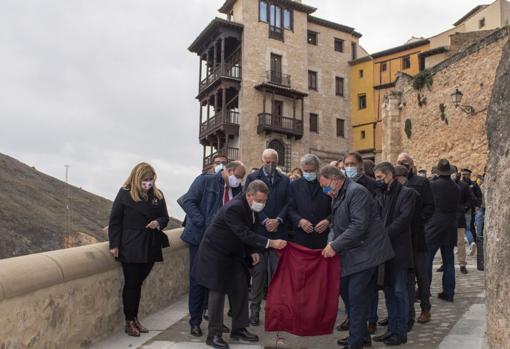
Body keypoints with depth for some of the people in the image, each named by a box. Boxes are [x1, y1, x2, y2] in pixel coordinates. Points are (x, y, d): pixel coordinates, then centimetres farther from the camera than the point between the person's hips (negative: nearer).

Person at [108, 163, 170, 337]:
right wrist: (114, 244, -9)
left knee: (138, 283, 13)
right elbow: (115, 220, -4)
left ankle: (135, 318, 26)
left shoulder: (158, 195, 4)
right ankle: (129, 322, 16)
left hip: (150, 247, 4)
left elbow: (165, 217, 12)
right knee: (131, 284, 3)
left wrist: (158, 222, -11)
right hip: (130, 248, -3)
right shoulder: (125, 193, -6)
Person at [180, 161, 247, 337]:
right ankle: (195, 321, 15)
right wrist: (203, 224, -21)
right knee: (198, 280, 3)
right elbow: (188, 202, -13)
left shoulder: (237, 190, 8)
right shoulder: (205, 181, -6)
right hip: (201, 238, -4)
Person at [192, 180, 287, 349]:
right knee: (218, 291, -4)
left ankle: (239, 329, 20)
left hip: (233, 252, 8)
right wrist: (270, 243, -40)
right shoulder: (233, 208, -30)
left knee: (241, 289, 8)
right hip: (216, 252, -8)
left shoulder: (249, 207, -3)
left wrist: (252, 251, -1)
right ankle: (214, 334, 8)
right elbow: (244, 234, -35)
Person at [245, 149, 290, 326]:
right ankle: (255, 310, 11)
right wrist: (265, 221, -12)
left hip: (279, 232, 2)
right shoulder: (252, 178, 5)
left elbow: (288, 203, 5)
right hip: (258, 231, -2)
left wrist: (278, 220, -10)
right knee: (258, 271, 3)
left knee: (277, 271, 4)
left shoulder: (285, 180, 11)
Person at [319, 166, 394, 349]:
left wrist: (335, 246, -20)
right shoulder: (337, 196, 12)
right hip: (352, 254, 9)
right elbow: (335, 224, 15)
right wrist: (331, 242, -4)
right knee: (348, 292, 14)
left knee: (356, 296, -7)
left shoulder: (356, 192, -17)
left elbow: (359, 225, -24)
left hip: (365, 251, -9)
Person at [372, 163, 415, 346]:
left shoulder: (406, 193, -5)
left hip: (399, 249, -6)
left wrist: (384, 234, -19)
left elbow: (404, 219, -16)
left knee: (399, 291, 1)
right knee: (389, 291, 12)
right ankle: (392, 329, 23)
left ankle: (401, 332, 11)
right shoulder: (379, 195, 13)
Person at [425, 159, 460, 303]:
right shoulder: (456, 188, 4)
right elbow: (457, 206, 11)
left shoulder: (432, 185, -11)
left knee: (426, 259, 0)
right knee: (449, 262, 11)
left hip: (434, 227, -5)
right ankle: (448, 292, 15)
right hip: (451, 227, 5)